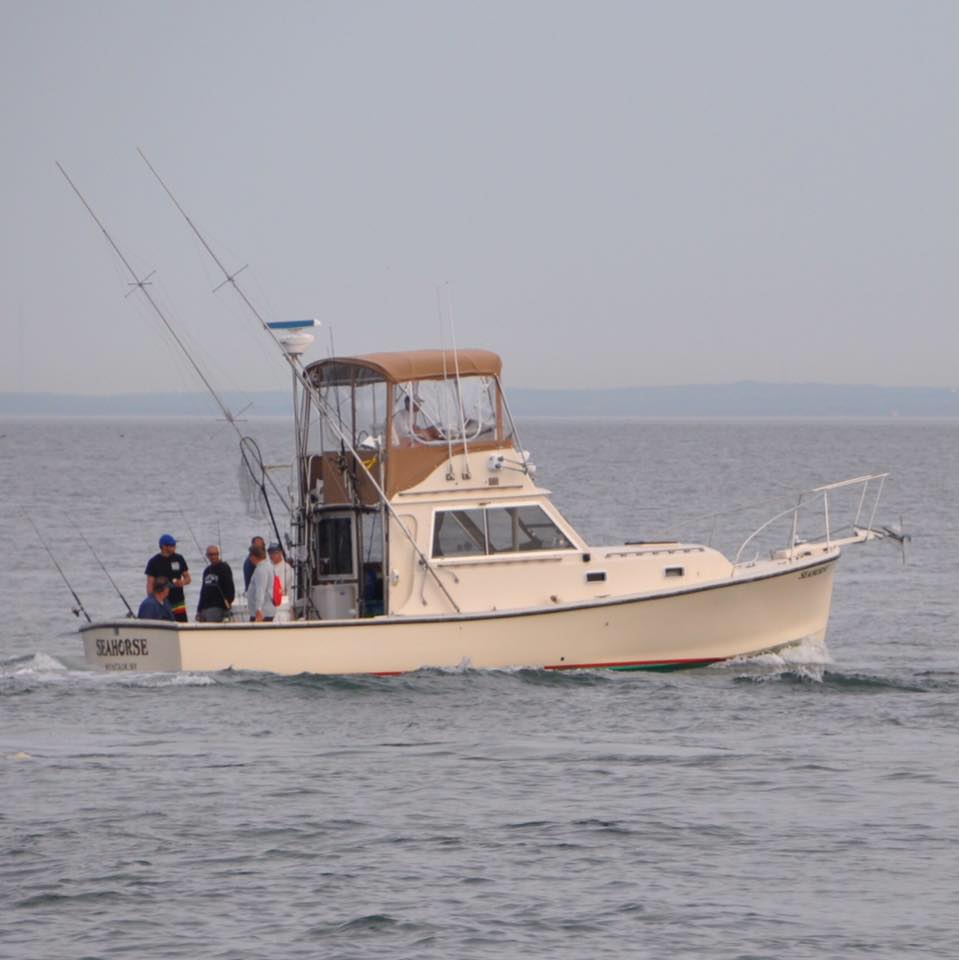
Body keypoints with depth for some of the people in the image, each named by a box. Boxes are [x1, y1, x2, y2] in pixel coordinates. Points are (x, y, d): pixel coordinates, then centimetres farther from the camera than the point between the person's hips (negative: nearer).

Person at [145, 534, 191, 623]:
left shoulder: (179, 559, 7)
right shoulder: (154, 562, -4)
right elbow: (150, 584, -4)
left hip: (178, 601, 3)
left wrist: (183, 582, -11)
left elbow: (188, 578, 13)